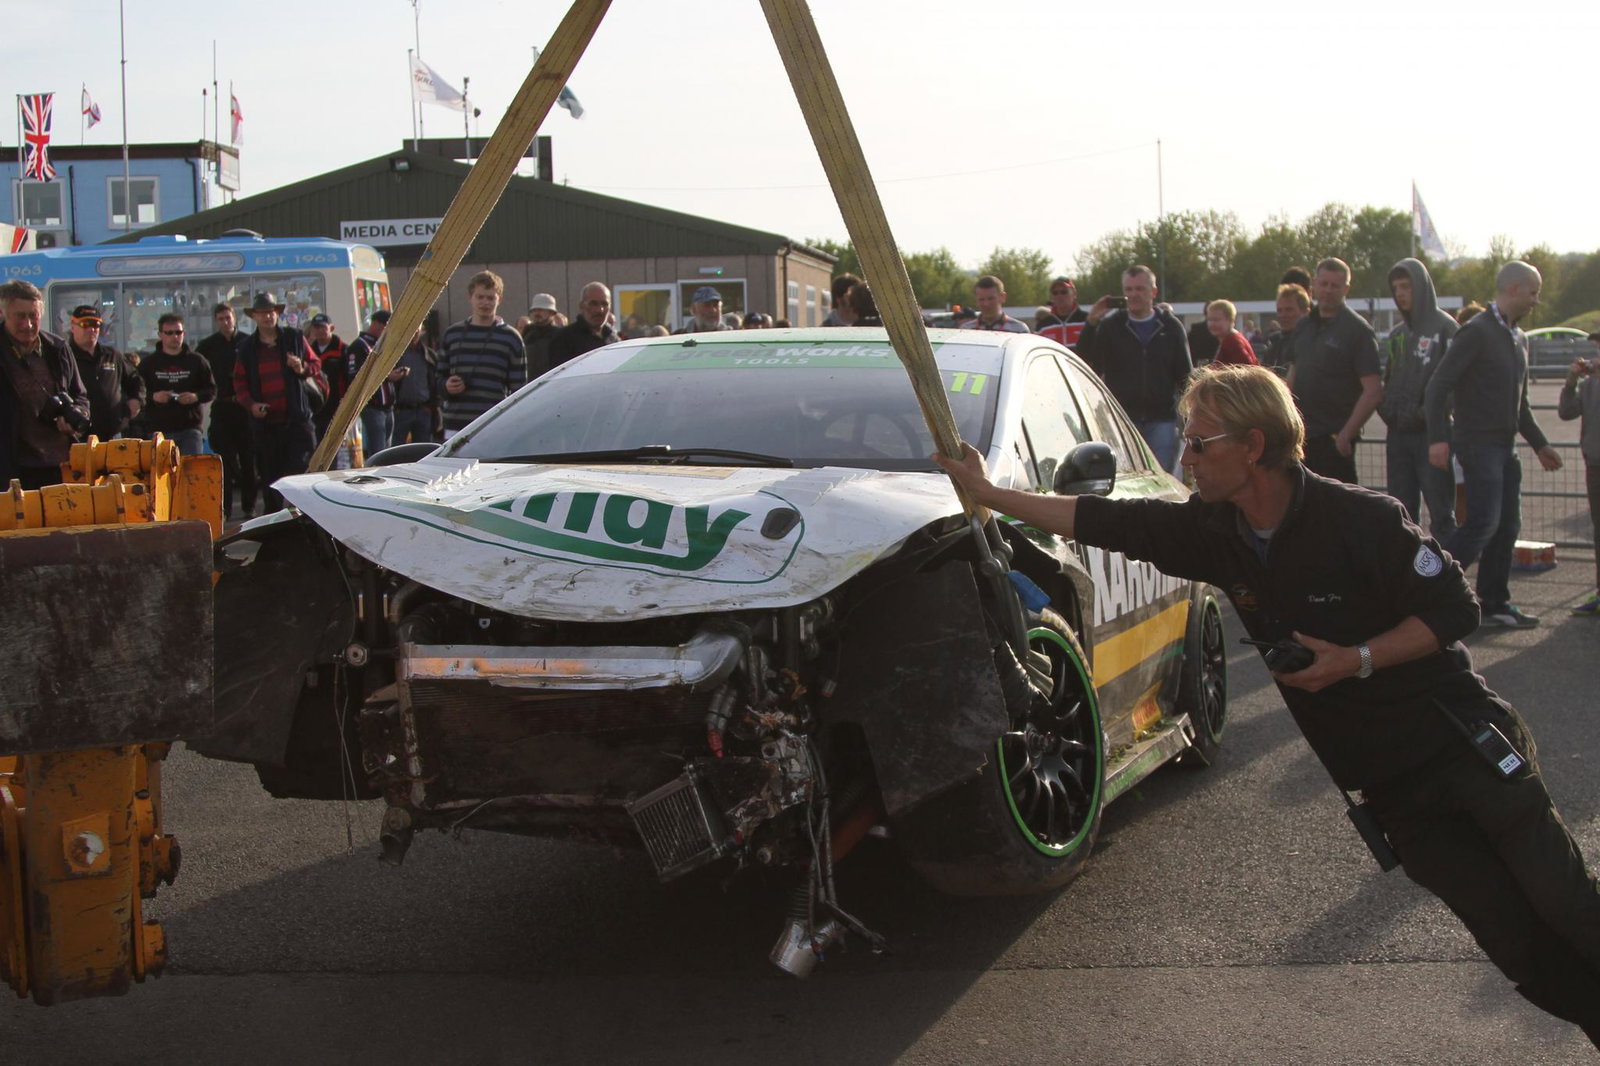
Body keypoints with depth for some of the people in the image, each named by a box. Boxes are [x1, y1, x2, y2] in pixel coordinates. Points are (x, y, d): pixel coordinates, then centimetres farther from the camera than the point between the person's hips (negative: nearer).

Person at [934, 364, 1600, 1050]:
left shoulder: (1360, 519, -16)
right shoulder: (1215, 532, 1)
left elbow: (1455, 608, -11)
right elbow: (1104, 522, 6)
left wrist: (1356, 660, -21)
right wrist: (989, 494, 8)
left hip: (1467, 749, -4)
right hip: (1393, 789, 4)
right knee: (1525, 951, 0)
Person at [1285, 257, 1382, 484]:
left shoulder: (1358, 330, -7)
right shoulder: (1302, 327, 14)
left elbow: (1373, 391, -13)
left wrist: (1346, 434, -16)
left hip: (1334, 438, -6)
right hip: (1301, 436, 7)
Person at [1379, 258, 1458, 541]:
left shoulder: (1444, 328, -6)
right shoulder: (1397, 334, 17)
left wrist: (1430, 413, -19)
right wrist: (1385, 407, 4)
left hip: (1431, 433, -7)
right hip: (1398, 435, 7)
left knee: (1441, 513, -4)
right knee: (1402, 515, 11)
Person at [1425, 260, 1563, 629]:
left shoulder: (1519, 339, 17)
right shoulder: (1476, 332, -12)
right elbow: (1438, 387, -18)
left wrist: (1539, 444, 24)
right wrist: (1439, 438, -27)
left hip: (1505, 446, 9)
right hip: (1479, 443, -9)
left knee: (1507, 527, 8)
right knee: (1483, 523, -17)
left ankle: (1494, 605, 14)